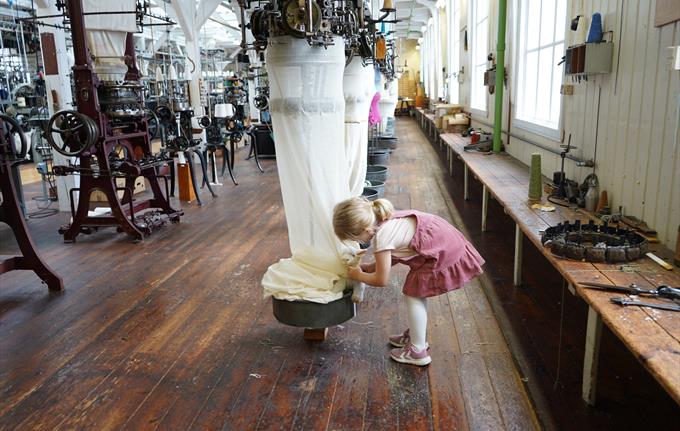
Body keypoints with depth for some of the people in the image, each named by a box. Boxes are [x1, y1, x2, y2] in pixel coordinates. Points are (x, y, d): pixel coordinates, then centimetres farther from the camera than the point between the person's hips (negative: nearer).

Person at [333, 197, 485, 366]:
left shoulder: (382, 237, -24)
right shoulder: (382, 218, 2)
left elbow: (381, 280, -12)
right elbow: (391, 257, 16)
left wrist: (358, 275, 4)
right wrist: (367, 266, 11)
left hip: (443, 254, -9)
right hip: (443, 238, 9)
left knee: (413, 295, 0)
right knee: (417, 292, 19)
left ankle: (418, 351, 12)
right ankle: (416, 334, 37)